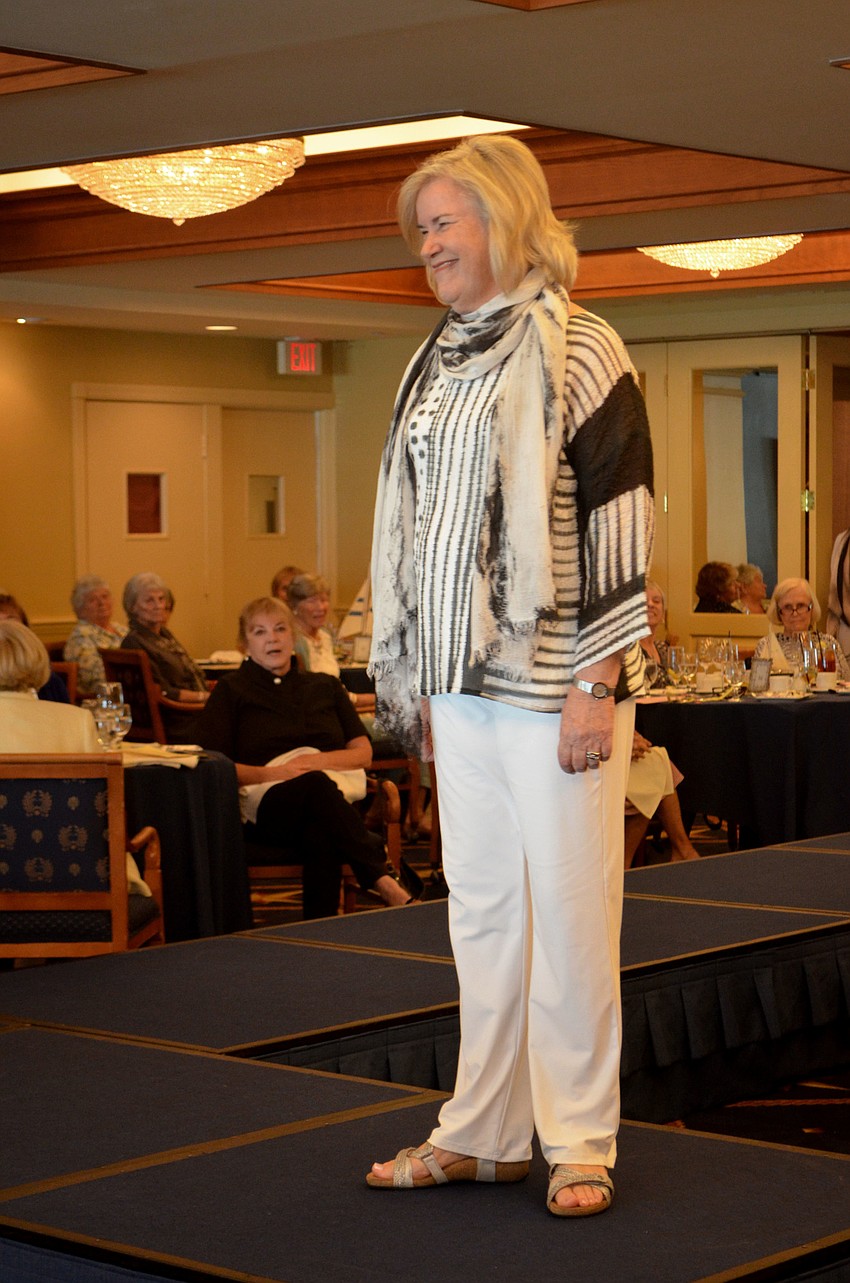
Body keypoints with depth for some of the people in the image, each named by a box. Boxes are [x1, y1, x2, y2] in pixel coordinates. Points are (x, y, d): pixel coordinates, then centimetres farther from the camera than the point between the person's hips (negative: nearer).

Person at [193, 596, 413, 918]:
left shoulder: (325, 687, 26)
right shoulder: (232, 690, 16)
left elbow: (363, 753, 15)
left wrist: (314, 761, -4)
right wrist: (271, 774, -11)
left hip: (333, 802, 3)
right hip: (266, 808, -3)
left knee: (321, 835, -39)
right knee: (316, 786, -40)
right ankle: (385, 883, -50)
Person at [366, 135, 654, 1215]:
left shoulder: (577, 352, -7)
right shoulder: (439, 366, 14)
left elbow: (618, 525, -11)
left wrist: (597, 687, -16)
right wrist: (420, 684, 16)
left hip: (552, 680, -7)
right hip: (463, 679, 7)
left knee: (568, 911, -1)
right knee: (479, 908, 10)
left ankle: (580, 1145, 10)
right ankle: (485, 1132, 19)